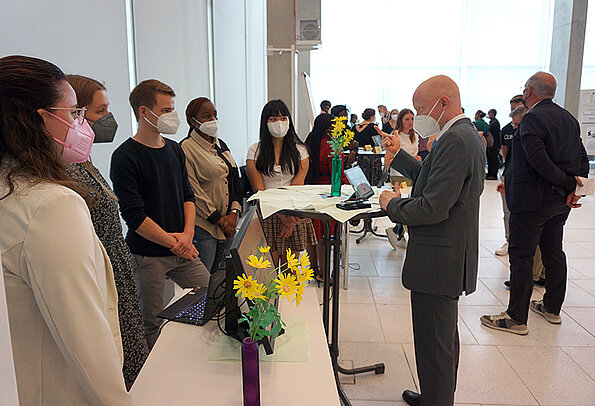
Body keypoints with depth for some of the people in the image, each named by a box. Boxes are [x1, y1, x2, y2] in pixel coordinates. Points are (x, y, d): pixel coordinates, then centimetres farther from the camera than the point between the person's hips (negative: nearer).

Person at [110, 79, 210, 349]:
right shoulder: (124, 157, -12)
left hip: (182, 251, 7)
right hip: (147, 255, -6)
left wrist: (187, 233, -4)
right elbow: (134, 215, -16)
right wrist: (174, 242, -13)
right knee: (151, 324, 4)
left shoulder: (174, 149, 10)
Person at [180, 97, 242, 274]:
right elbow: (193, 191, -14)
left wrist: (234, 213, -1)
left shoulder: (221, 145, 15)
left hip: (228, 225, 7)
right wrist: (218, 218, -12)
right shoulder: (186, 148, -8)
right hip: (202, 225, -7)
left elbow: (235, 180, 13)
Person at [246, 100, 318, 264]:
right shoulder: (255, 151, 2)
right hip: (267, 214, -1)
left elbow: (298, 184, -2)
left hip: (295, 213, 1)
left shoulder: (299, 150, 7)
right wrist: (282, 216, -15)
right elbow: (259, 189, -5)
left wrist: (290, 221, -12)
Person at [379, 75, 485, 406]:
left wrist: (393, 204, -12)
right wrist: (398, 154, 15)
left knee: (434, 346, 3)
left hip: (438, 262, -11)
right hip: (451, 256, 11)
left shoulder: (455, 140, -22)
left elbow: (432, 208, -27)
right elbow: (430, 179, 19)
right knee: (444, 338, 25)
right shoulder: (466, 135, 11)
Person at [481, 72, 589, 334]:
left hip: (532, 200, -9)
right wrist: (573, 189, 0)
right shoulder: (569, 119, 12)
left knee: (521, 256, -3)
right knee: (553, 252, 18)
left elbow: (538, 159, -26)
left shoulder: (532, 119, -15)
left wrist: (567, 184, -16)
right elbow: (582, 159, 9)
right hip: (560, 202, 9)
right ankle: (552, 308, 32)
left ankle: (516, 318, 3)